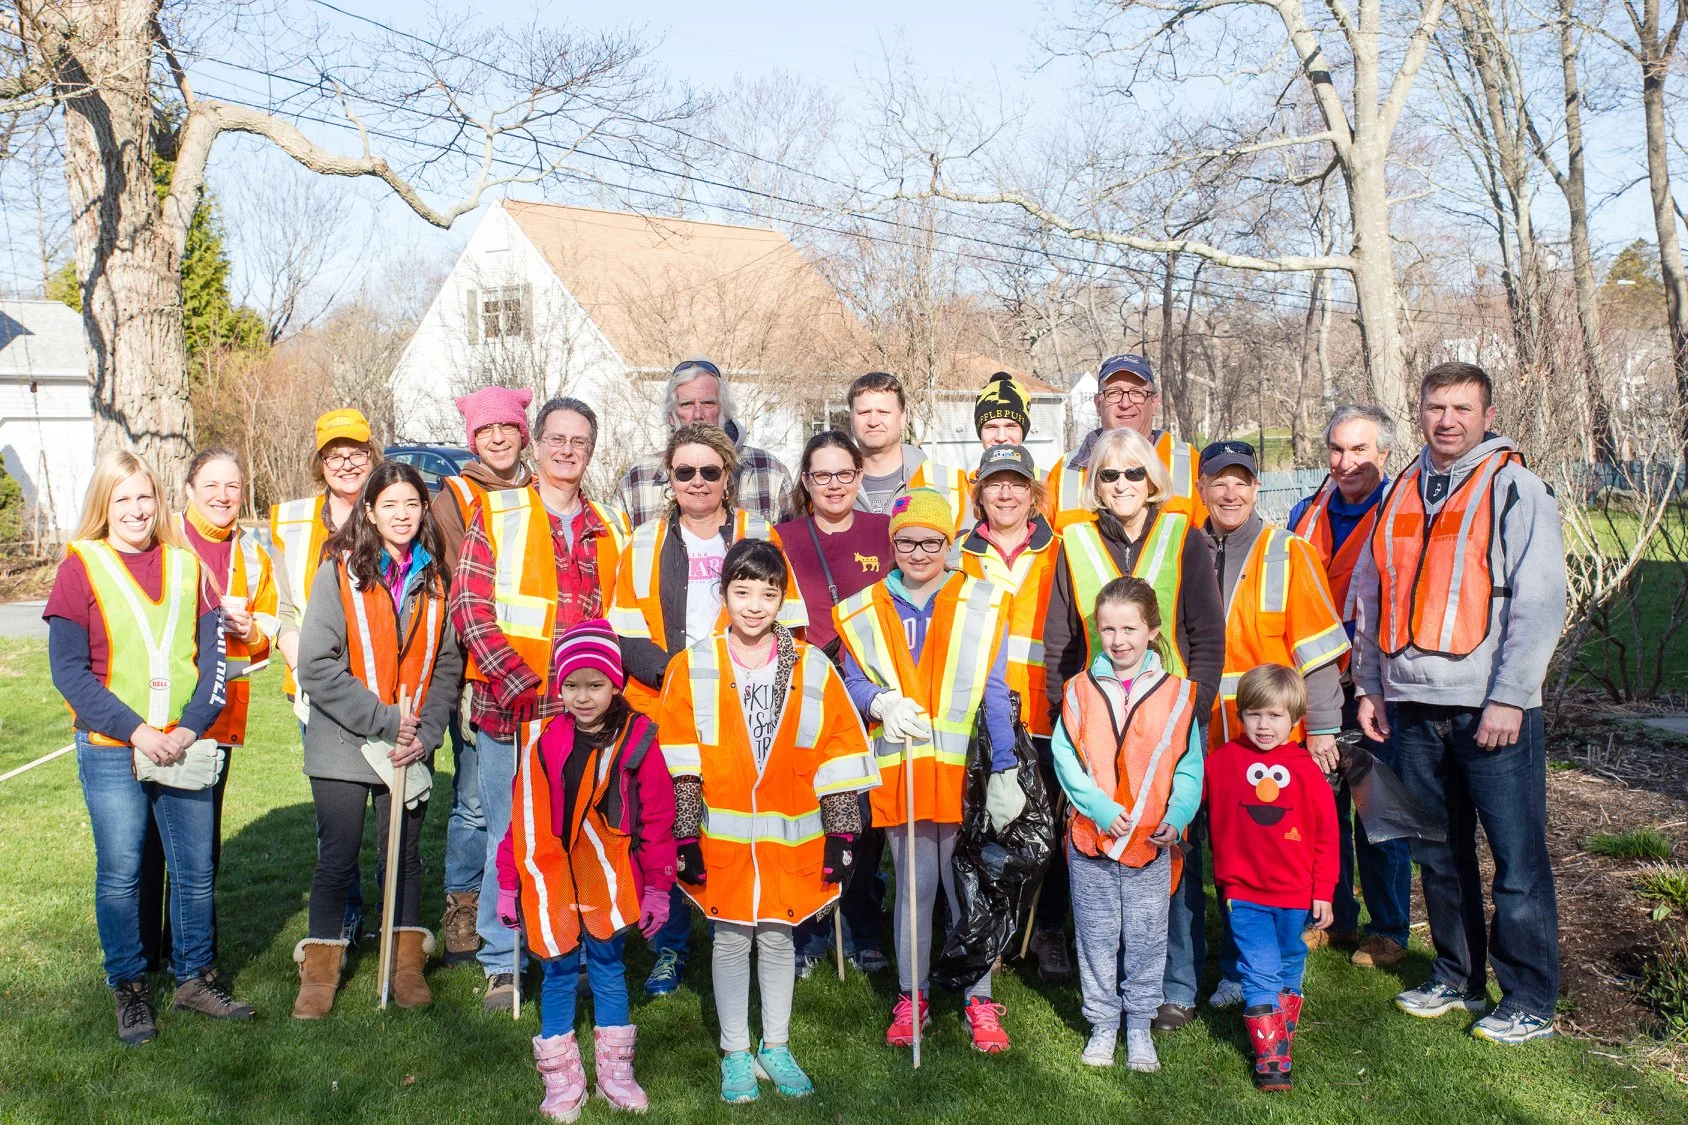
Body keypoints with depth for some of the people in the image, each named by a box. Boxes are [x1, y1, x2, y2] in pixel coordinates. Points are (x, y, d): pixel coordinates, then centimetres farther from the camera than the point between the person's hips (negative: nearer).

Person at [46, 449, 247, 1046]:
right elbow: (68, 670, -6)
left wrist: (191, 728, -10)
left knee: (196, 869, 8)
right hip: (110, 751, -3)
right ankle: (129, 989, 20)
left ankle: (195, 977, 24)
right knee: (120, 873, 4)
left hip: (185, 746, 3)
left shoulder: (186, 565, 8)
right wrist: (134, 730, -15)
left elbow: (213, 656, 5)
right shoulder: (81, 566, -2)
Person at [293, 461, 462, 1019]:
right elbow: (317, 666, -12)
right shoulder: (339, 571, -6)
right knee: (337, 859, 4)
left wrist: (425, 732, -7)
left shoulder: (434, 579, 4)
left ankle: (407, 963, 25)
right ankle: (319, 972, 19)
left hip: (410, 748, 3)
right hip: (343, 745, -3)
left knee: (405, 857, 11)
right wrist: (381, 718, -16)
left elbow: (447, 665, 6)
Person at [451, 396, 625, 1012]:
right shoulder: (496, 513, 3)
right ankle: (502, 965, 18)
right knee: (509, 840, 4)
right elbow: (469, 608, -6)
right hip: (507, 713, -3)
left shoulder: (607, 530, 13)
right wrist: (525, 691, -15)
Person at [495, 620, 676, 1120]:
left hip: (610, 885, -1)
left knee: (608, 971, 11)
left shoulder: (637, 741, -9)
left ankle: (614, 1071, 26)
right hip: (553, 885, 1)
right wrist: (508, 885, 3)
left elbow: (657, 820, -4)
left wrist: (657, 887, -2)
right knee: (559, 974, 10)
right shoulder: (544, 745, -4)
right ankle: (561, 1078, 23)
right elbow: (523, 818, 1)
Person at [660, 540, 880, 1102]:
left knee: (778, 937, 13)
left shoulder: (812, 668, -3)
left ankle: (775, 1046, 31)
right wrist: (685, 837, -7)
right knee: (731, 939, 10)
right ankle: (735, 1053, 26)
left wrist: (841, 834, -1)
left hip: (790, 836, 1)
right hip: (722, 836, -1)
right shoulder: (691, 667, -5)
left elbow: (838, 754, 0)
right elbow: (679, 763, -5)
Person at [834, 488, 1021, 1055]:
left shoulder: (981, 605, 2)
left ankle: (979, 999, 18)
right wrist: (880, 702, -18)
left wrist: (1004, 770, -5)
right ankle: (911, 997, 24)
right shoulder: (864, 611, 6)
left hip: (965, 771, -1)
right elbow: (851, 682, 5)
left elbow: (995, 695, 0)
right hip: (899, 770, 1)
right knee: (913, 885, 10)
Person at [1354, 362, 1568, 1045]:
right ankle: (1457, 978, 27)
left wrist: (1508, 697, -15)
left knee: (1517, 859, 0)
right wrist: (1368, 685, 12)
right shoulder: (1399, 495, 13)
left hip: (1491, 707, -5)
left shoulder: (1515, 489, -3)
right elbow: (1372, 597, 18)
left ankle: (1529, 1002, 11)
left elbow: (1541, 602, -9)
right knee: (1438, 854, 13)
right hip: (1412, 706, 5)